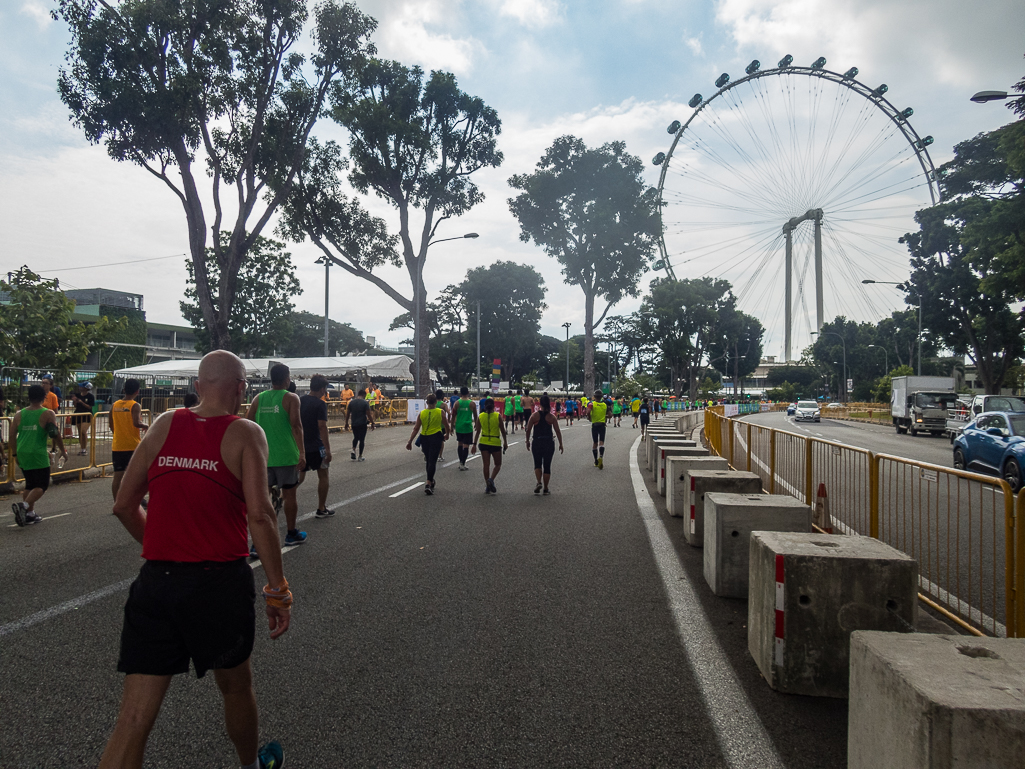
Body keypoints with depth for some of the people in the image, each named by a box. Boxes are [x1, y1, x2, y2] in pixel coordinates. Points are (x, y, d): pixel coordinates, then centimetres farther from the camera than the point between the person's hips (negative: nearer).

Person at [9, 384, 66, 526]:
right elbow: (55, 434, -7)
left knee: (30, 484, 19)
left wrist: (14, 453, 19)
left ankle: (30, 514, 20)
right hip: (38, 456, -5)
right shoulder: (48, 414, -7)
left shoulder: (19, 414, 6)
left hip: (22, 454, 6)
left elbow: (12, 435, 8)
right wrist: (63, 450, 5)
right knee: (41, 486, 2)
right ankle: (24, 505, -21)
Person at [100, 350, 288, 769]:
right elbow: (260, 515, -16)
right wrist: (278, 590, -10)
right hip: (220, 583, -3)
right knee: (235, 686, 22)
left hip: (155, 582, 3)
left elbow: (124, 506, 8)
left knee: (133, 721, 7)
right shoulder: (245, 433, -6)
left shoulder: (165, 424, 5)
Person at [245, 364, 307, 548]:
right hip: (286, 456, -4)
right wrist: (302, 452, -18)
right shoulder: (290, 398, -7)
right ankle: (291, 534, 26)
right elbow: (296, 424, -17)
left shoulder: (258, 399, 7)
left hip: (263, 456, 4)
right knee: (289, 494, 12)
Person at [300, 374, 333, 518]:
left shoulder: (299, 401, 7)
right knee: (323, 476, 7)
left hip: (299, 445, 6)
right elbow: (322, 427, -19)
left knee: (299, 476, 18)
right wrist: (328, 449, -18)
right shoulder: (320, 404, -14)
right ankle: (321, 509, 11)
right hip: (315, 446, -6)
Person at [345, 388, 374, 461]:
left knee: (356, 438, 22)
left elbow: (347, 413, 6)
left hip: (354, 424, 4)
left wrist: (346, 423, 15)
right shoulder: (365, 402, -10)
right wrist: (372, 423, -2)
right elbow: (369, 414, -12)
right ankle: (360, 456, 9)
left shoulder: (351, 402, 3)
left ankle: (353, 450, 0)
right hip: (362, 424, -4)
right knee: (362, 439, 6)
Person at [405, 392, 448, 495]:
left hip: (424, 438, 3)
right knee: (432, 461, -4)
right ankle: (428, 483, -16)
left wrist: (410, 442, 3)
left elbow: (416, 429, -2)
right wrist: (447, 434, 24)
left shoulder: (421, 413, -2)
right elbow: (446, 425, 4)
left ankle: (431, 481, 34)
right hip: (436, 438, -3)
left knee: (429, 461, 19)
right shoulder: (441, 412, -6)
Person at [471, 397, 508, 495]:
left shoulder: (481, 416, -1)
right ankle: (491, 479, -12)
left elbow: (477, 431, 1)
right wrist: (505, 443, 8)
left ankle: (487, 486, 9)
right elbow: (503, 431, -3)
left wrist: (474, 444, 7)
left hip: (483, 443, 2)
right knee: (498, 465, 12)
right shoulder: (498, 416, -7)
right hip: (496, 443, -2)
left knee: (486, 465, 8)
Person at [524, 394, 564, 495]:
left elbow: (528, 430, -3)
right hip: (549, 443, 1)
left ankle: (539, 483, -7)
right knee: (547, 466, 9)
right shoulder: (552, 416, -3)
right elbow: (558, 431, -2)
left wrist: (527, 441, 11)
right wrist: (560, 444, 7)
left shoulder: (534, 415, -5)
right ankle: (545, 489, 13)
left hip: (537, 443, -1)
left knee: (537, 464, 15)